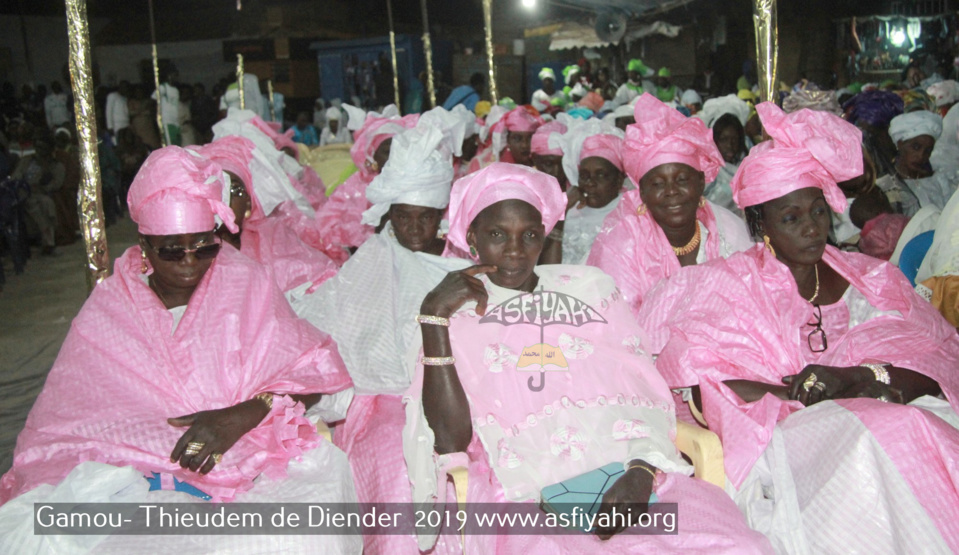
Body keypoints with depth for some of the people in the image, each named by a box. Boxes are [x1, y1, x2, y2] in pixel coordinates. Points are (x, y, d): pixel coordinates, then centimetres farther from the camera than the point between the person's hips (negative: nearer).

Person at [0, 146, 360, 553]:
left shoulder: (246, 285, 6)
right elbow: (62, 424, 2)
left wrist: (246, 414, -19)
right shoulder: (106, 312, 6)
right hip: (132, 475, 2)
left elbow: (314, 374, -1)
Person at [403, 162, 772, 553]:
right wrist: (434, 316, -3)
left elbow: (645, 390, 11)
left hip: (629, 477, 3)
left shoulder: (591, 287, 21)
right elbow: (452, 440, 1)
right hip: (526, 496, -2)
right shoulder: (455, 309, 15)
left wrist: (642, 470, -8)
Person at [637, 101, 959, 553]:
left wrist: (864, 379, -13)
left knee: (916, 430, -28)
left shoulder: (872, 279, 18)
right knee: (877, 437, -30)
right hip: (781, 439, -3)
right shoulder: (728, 285, 8)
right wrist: (795, 391, -13)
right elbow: (704, 391, -4)